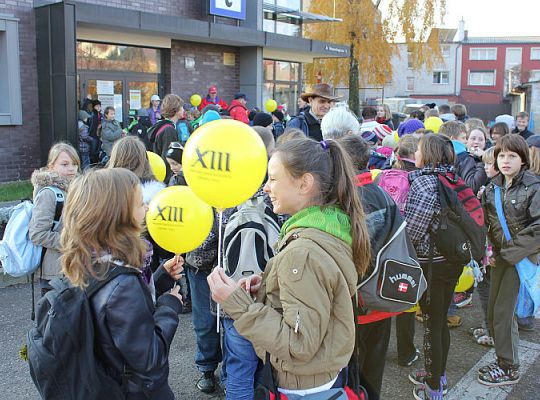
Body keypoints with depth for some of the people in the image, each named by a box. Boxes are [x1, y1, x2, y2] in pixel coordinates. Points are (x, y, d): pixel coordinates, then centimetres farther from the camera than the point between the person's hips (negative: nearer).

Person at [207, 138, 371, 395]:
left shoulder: (304, 252, -29)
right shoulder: (332, 229, -2)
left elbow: (299, 344, -27)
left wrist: (237, 303, -27)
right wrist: (269, 285, -3)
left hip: (305, 388, -8)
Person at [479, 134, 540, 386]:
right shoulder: (493, 187, 6)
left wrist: (510, 252, -16)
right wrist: (496, 248, -2)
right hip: (501, 255, 6)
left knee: (503, 313, -4)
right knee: (493, 312, 11)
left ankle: (509, 369, 12)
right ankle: (504, 359, 28)